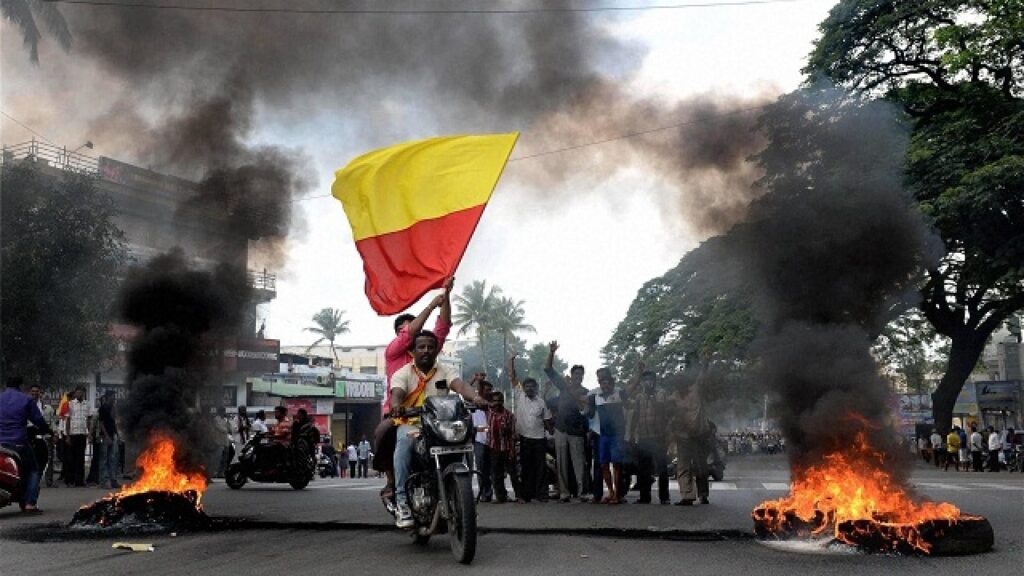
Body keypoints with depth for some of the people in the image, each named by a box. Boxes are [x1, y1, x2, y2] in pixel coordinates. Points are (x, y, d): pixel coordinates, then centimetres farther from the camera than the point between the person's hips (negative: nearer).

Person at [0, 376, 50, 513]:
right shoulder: (26, 399, 0)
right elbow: (38, 419, 0)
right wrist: (47, 430, 17)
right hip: (19, 443, -3)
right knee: (33, 470, 11)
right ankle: (30, 503, -4)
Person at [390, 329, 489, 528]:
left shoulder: (446, 371, 9)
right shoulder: (402, 373, 4)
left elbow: (461, 386, -12)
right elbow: (396, 394, -16)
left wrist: (475, 397, -35)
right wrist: (396, 406, -42)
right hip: (410, 424, -2)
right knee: (405, 441, -35)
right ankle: (402, 501, -34)